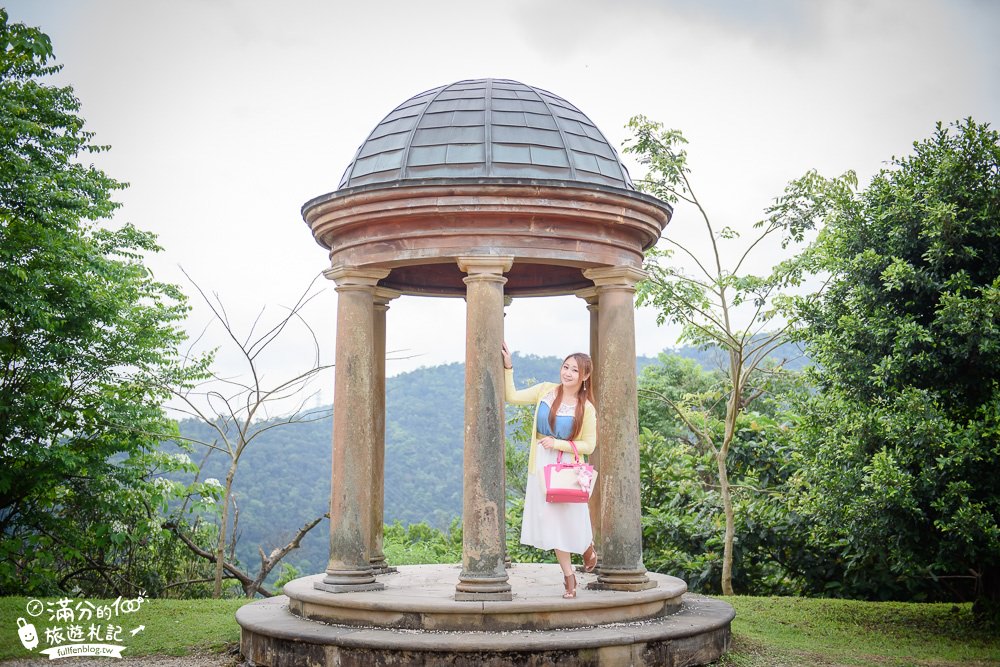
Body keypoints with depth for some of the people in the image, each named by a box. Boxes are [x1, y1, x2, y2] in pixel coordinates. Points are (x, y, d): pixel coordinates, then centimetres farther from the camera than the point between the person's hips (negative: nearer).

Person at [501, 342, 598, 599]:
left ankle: (588, 547, 39)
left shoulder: (586, 409, -8)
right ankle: (569, 576, 16)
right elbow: (512, 396, 5)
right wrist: (508, 367, -1)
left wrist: (558, 444, -14)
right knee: (551, 520, 5)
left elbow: (589, 446, -6)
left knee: (572, 518, 2)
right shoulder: (546, 390, 0)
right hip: (541, 465, 3)